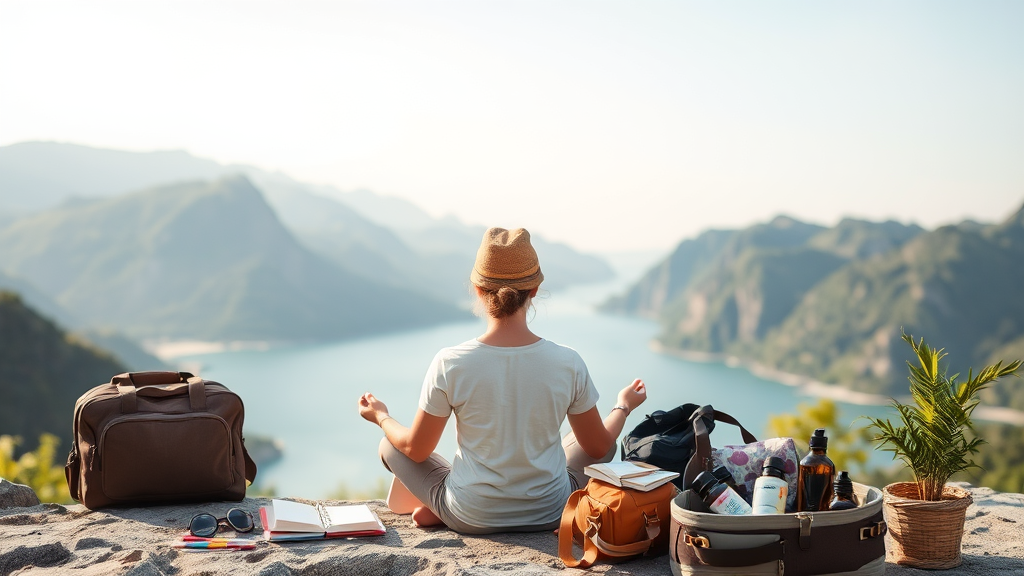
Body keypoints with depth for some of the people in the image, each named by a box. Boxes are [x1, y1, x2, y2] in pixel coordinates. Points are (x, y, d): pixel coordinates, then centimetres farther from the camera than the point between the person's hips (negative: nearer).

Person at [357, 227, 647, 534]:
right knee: (603, 442, 27)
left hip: (471, 518, 1)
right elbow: (598, 446, -2)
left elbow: (416, 450, -7)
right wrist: (623, 406, 19)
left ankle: (439, 511, 12)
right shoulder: (568, 363, -16)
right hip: (548, 514, -1)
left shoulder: (449, 364, -20)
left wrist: (381, 417, 15)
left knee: (391, 445, 23)